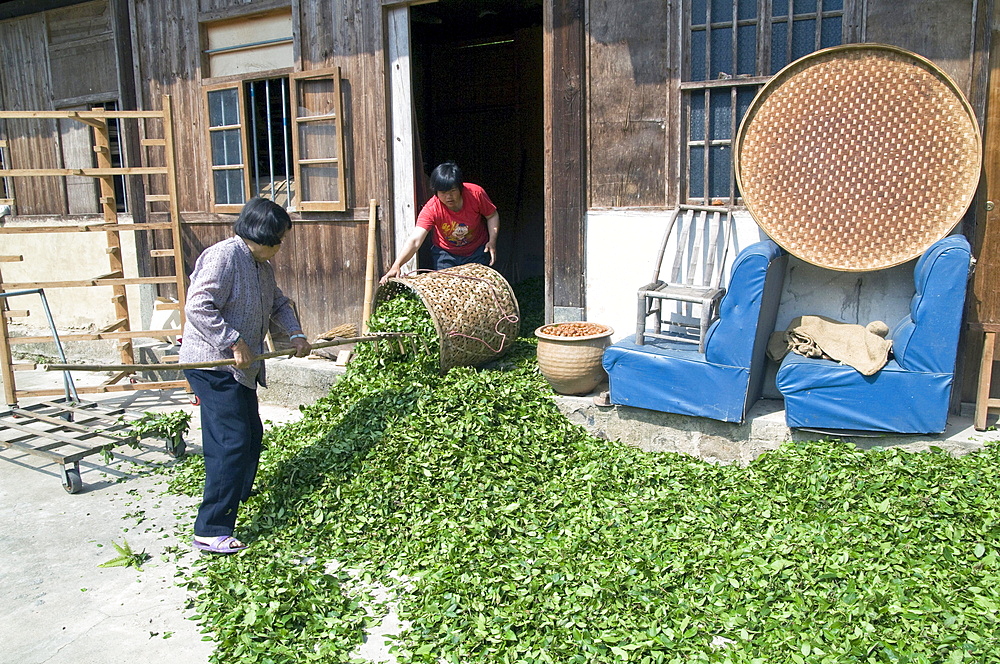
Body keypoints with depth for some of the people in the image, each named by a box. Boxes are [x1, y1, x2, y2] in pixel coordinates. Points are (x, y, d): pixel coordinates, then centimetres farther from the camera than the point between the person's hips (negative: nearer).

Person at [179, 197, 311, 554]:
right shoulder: (223, 257, -18)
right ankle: (210, 531, -8)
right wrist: (235, 343, -25)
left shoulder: (262, 264, 12)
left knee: (252, 435, 19)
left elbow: (277, 302, 26)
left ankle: (239, 495, 41)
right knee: (231, 443, -13)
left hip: (242, 367, 10)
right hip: (214, 365, -10)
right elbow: (198, 307, -25)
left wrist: (295, 334, 12)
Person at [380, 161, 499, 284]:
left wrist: (492, 241, -20)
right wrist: (396, 266, -50)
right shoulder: (431, 209, -28)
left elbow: (492, 216, -6)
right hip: (445, 253, -1)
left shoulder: (476, 193, -24)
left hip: (478, 251, 1)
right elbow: (414, 240, -37)